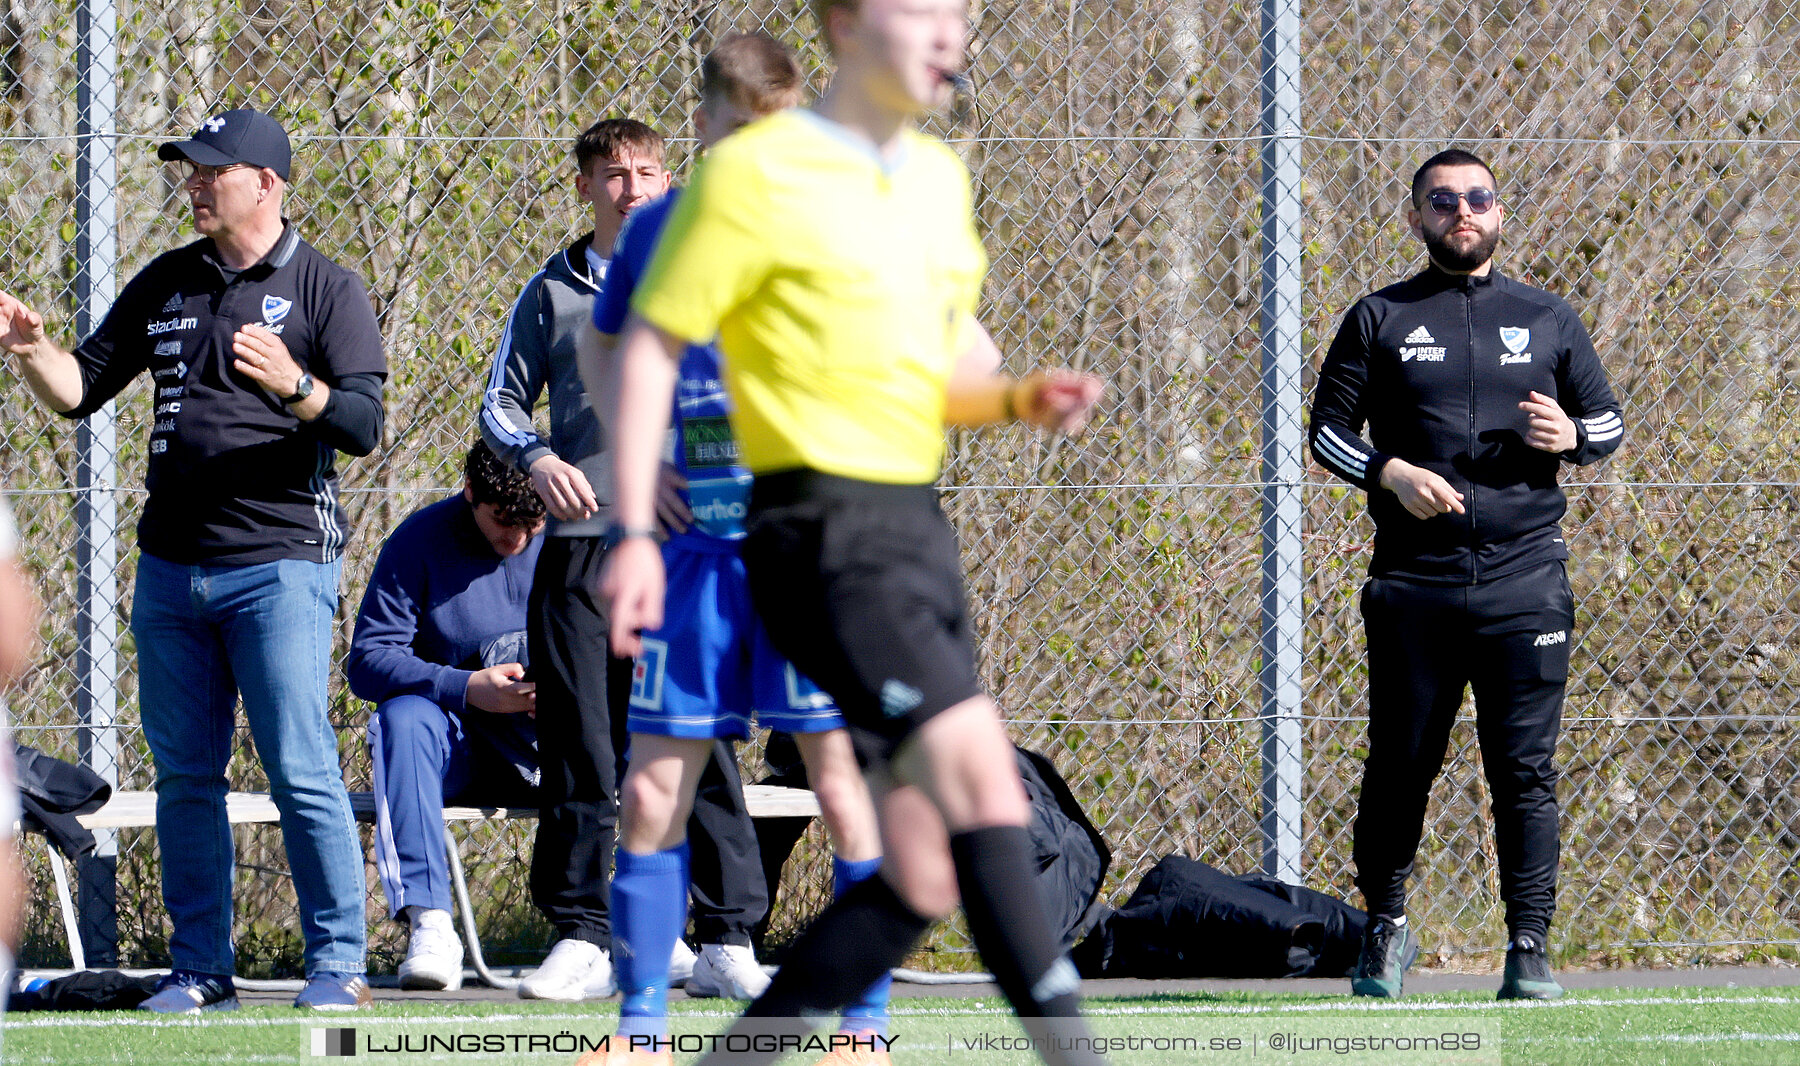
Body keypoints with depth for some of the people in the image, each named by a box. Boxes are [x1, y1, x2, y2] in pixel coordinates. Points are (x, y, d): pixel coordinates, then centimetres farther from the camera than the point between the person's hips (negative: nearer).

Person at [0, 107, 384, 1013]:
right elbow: (80, 390, 16)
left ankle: (338, 963, -4)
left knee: (301, 771, -9)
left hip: (279, 565, -5)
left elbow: (361, 427, -10)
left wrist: (293, 386, -29)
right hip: (171, 566, 6)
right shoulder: (165, 285, 14)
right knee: (184, 776, 7)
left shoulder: (326, 290, -1)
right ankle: (201, 967, 13)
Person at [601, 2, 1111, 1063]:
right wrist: (634, 532, -12)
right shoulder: (756, 172, -6)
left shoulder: (938, 177, 17)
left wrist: (1023, 398, 3)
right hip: (827, 528, -8)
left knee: (924, 877, 3)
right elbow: (651, 348, -5)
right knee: (980, 767, -25)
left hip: (918, 530, 8)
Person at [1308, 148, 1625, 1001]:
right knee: (1399, 764, 3)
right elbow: (1327, 428, 7)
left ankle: (1529, 951, -2)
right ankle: (1384, 931, 20)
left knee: (1525, 769, -5)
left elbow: (1608, 419, 18)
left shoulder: (1546, 321, 13)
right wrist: (1392, 474, -11)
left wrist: (1571, 436, -6)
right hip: (1413, 580, 0)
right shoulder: (1380, 320, 9)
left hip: (1525, 579, 0)